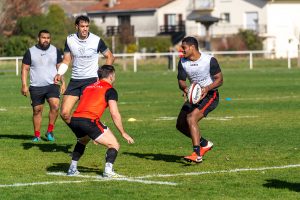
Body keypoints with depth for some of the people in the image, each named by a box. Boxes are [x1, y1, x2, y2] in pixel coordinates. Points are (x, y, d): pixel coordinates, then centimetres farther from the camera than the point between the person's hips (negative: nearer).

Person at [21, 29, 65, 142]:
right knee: (37, 111, 4)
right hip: (36, 87, 0)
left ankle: (50, 131, -7)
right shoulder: (30, 52, 2)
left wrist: (63, 83, 4)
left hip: (52, 85, 0)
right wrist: (24, 85, -4)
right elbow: (25, 69, 4)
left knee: (55, 106, -21)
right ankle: (37, 135, 16)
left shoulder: (55, 51, 7)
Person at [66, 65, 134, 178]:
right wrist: (123, 133, 6)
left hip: (73, 119, 7)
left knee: (82, 141, 37)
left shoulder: (89, 87, 28)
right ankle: (108, 171, -14)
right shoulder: (110, 90, 7)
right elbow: (115, 114, -2)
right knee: (114, 145, 5)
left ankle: (72, 169, 30)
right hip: (89, 121, -7)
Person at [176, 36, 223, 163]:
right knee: (180, 125, 4)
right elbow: (181, 80, -1)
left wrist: (207, 89, -29)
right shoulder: (183, 62, -2)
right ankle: (204, 144, 25)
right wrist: (184, 88, -26)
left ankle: (197, 155, -29)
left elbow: (219, 80, -12)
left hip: (209, 95, -7)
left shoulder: (209, 60, -17)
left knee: (191, 118, -27)